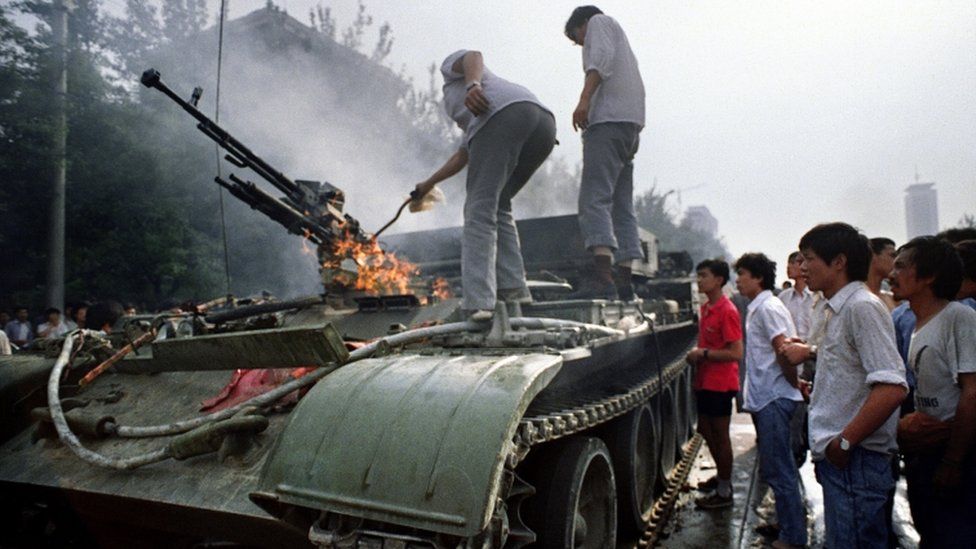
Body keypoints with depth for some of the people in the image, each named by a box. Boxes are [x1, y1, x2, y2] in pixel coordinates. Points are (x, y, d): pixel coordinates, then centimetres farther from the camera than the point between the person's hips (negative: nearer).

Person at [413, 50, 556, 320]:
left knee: (480, 210, -7)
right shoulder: (474, 120, 45)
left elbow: (474, 56, 7)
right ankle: (512, 288, 10)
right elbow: (461, 158, 50)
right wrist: (428, 184, 63)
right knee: (497, 206, 20)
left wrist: (473, 85, -16)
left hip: (503, 116, -7)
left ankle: (478, 301, -18)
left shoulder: (452, 66, 31)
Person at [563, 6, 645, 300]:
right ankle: (624, 281, 1)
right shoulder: (621, 43, 37)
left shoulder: (598, 22, 14)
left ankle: (602, 274, -34)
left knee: (594, 198, -21)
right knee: (622, 206, 4)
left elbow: (602, 57, -8)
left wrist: (584, 98, -20)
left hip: (608, 121, -9)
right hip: (631, 126, 9)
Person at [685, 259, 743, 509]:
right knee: (705, 430, 19)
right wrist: (696, 354, 5)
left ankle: (724, 492, 15)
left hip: (720, 384, -9)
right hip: (705, 381, 9)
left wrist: (704, 354, -20)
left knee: (720, 435, 2)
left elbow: (736, 353, -22)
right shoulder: (706, 308, 10)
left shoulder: (727, 311, -18)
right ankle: (722, 475, 38)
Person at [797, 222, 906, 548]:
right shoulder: (837, 310, 15)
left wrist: (844, 442, -19)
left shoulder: (862, 307, -15)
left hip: (856, 460, -9)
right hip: (839, 459, 10)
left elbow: (892, 387, -25)